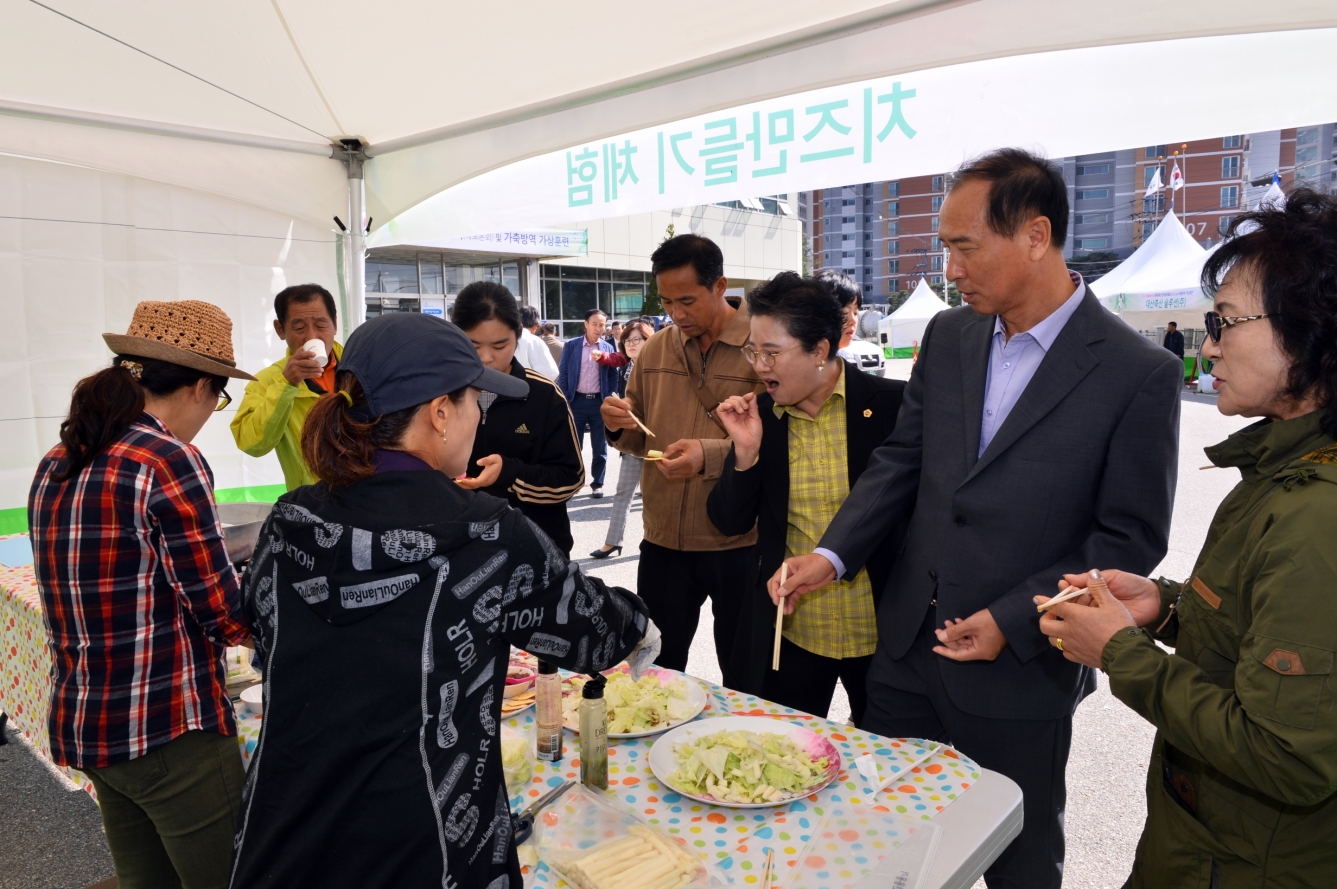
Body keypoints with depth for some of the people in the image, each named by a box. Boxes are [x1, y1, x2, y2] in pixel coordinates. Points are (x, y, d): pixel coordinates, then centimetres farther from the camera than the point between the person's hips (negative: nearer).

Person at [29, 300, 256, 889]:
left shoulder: (55, 467, 6)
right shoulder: (171, 463, -18)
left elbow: (108, 592, 13)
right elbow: (227, 620, -16)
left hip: (82, 725, 8)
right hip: (169, 731, -8)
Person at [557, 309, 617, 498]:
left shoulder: (608, 348, 6)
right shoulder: (571, 345, 1)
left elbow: (613, 376, 9)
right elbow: (563, 373, 1)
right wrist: (564, 400, -5)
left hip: (599, 402, 1)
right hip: (577, 401, -1)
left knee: (600, 447, 7)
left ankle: (597, 484, 17)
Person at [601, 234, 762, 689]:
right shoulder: (654, 350, 7)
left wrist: (710, 455, -28)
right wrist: (619, 428, -7)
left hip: (739, 544, -4)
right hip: (663, 541, 5)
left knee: (743, 681, 13)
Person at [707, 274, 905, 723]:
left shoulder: (892, 404, -12)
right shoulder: (758, 415, -3)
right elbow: (730, 522, -1)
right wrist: (745, 453, -16)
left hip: (880, 632, -2)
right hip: (788, 633, 2)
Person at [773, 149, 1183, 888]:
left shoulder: (1139, 375, -14)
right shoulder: (947, 336, 2)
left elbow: (1130, 539, -11)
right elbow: (899, 460, 5)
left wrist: (1010, 621, -16)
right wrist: (832, 555, -7)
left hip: (1021, 671, -4)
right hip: (907, 647, 5)